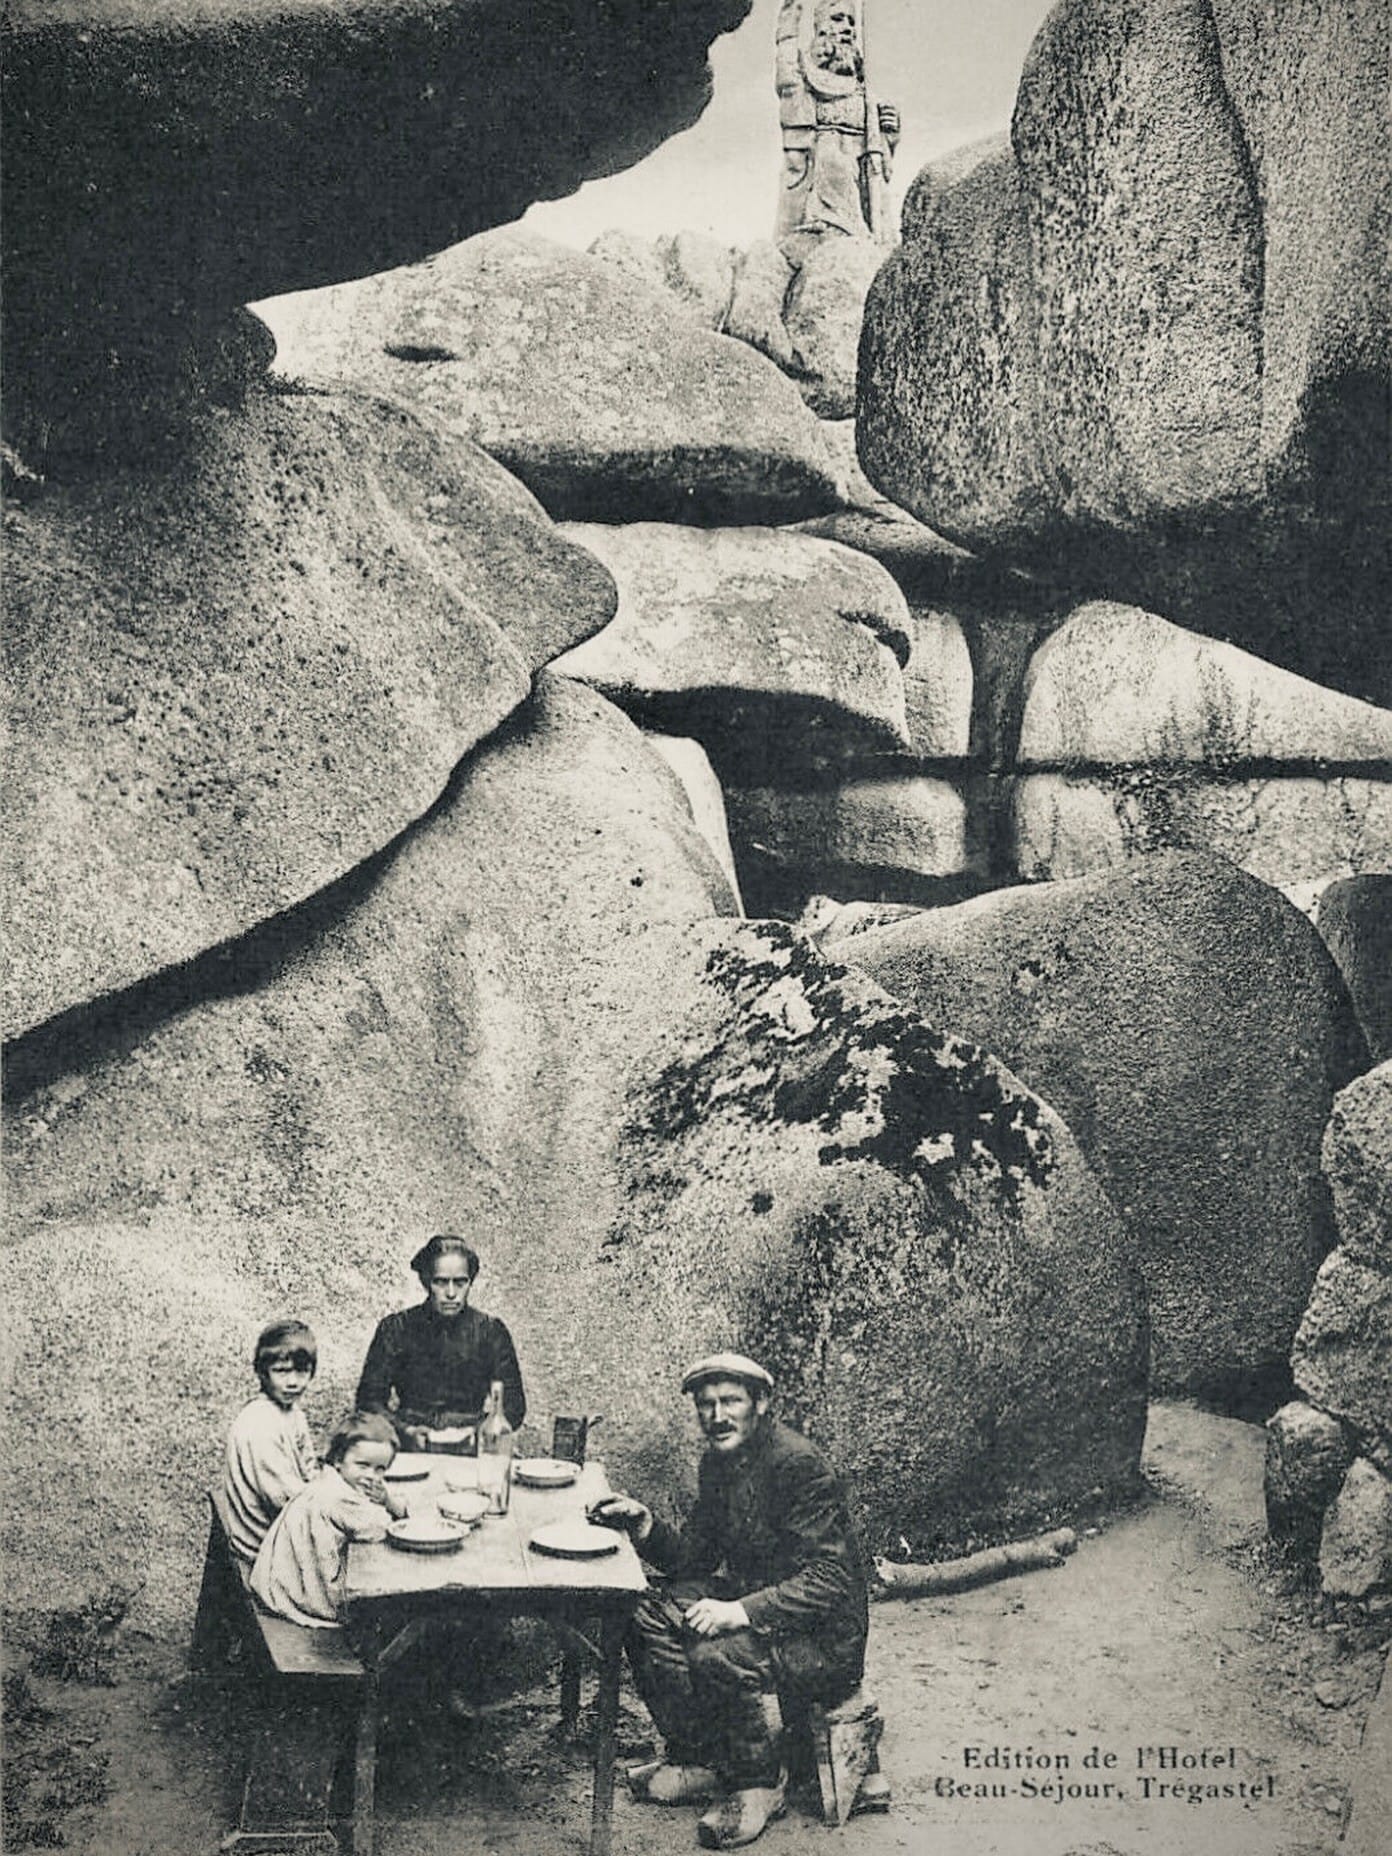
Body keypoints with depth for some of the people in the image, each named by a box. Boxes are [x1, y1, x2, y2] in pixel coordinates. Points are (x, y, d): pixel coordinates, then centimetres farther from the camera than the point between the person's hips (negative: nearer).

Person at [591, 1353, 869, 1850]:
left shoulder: (800, 1465, -23)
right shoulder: (720, 1459, 5)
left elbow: (828, 1580, -27)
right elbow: (697, 1557, 10)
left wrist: (741, 1612, -35)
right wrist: (645, 1526, -8)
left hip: (824, 1637, -9)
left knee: (717, 1657, -31)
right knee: (649, 1617, -3)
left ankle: (761, 1785, -6)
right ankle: (699, 1762, 6)